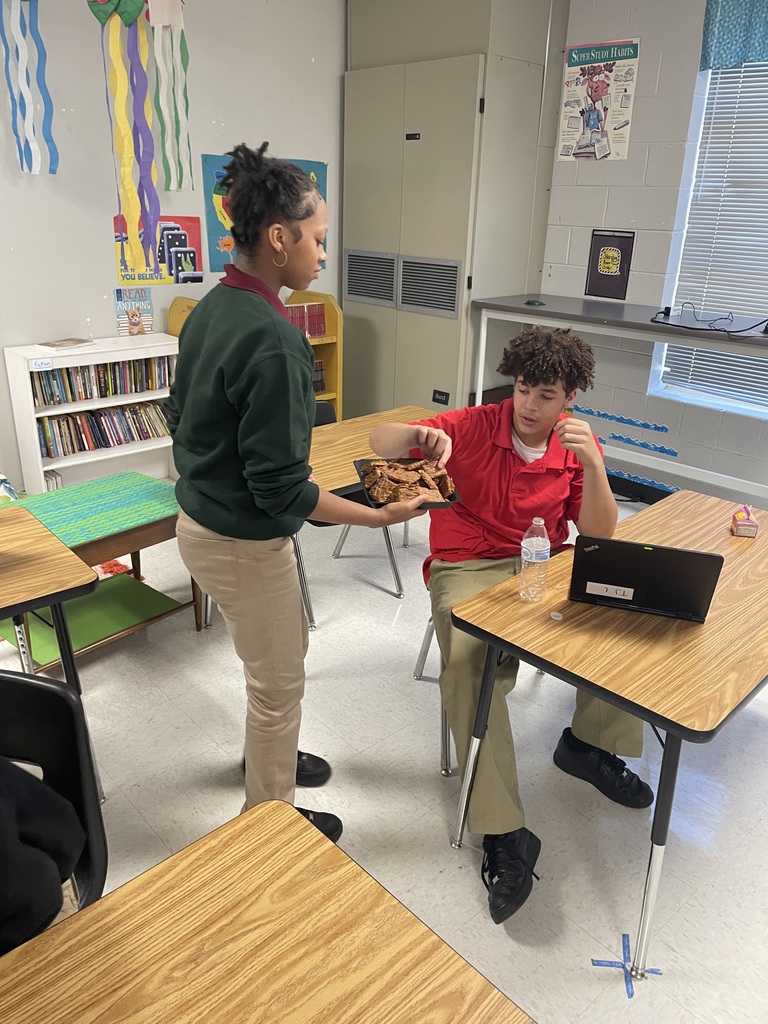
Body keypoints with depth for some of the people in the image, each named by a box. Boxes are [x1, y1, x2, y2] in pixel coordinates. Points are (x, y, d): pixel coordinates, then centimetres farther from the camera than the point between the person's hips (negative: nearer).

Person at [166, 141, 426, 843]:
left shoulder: (209, 310, 2)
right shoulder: (274, 341, -27)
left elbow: (181, 416, 13)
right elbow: (281, 489, -26)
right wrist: (380, 516, -18)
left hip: (199, 519, 9)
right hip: (244, 543, -9)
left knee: (287, 648, 28)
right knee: (278, 683, 12)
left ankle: (268, 756, 52)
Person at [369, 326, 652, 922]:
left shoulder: (578, 443, 1)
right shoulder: (473, 426, -7)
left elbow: (598, 536, -5)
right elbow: (380, 442, -11)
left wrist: (591, 464, -21)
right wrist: (420, 433, -34)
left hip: (545, 565, 4)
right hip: (468, 569, -3)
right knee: (470, 668, -30)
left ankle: (589, 744, 5)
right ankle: (504, 834, -19)